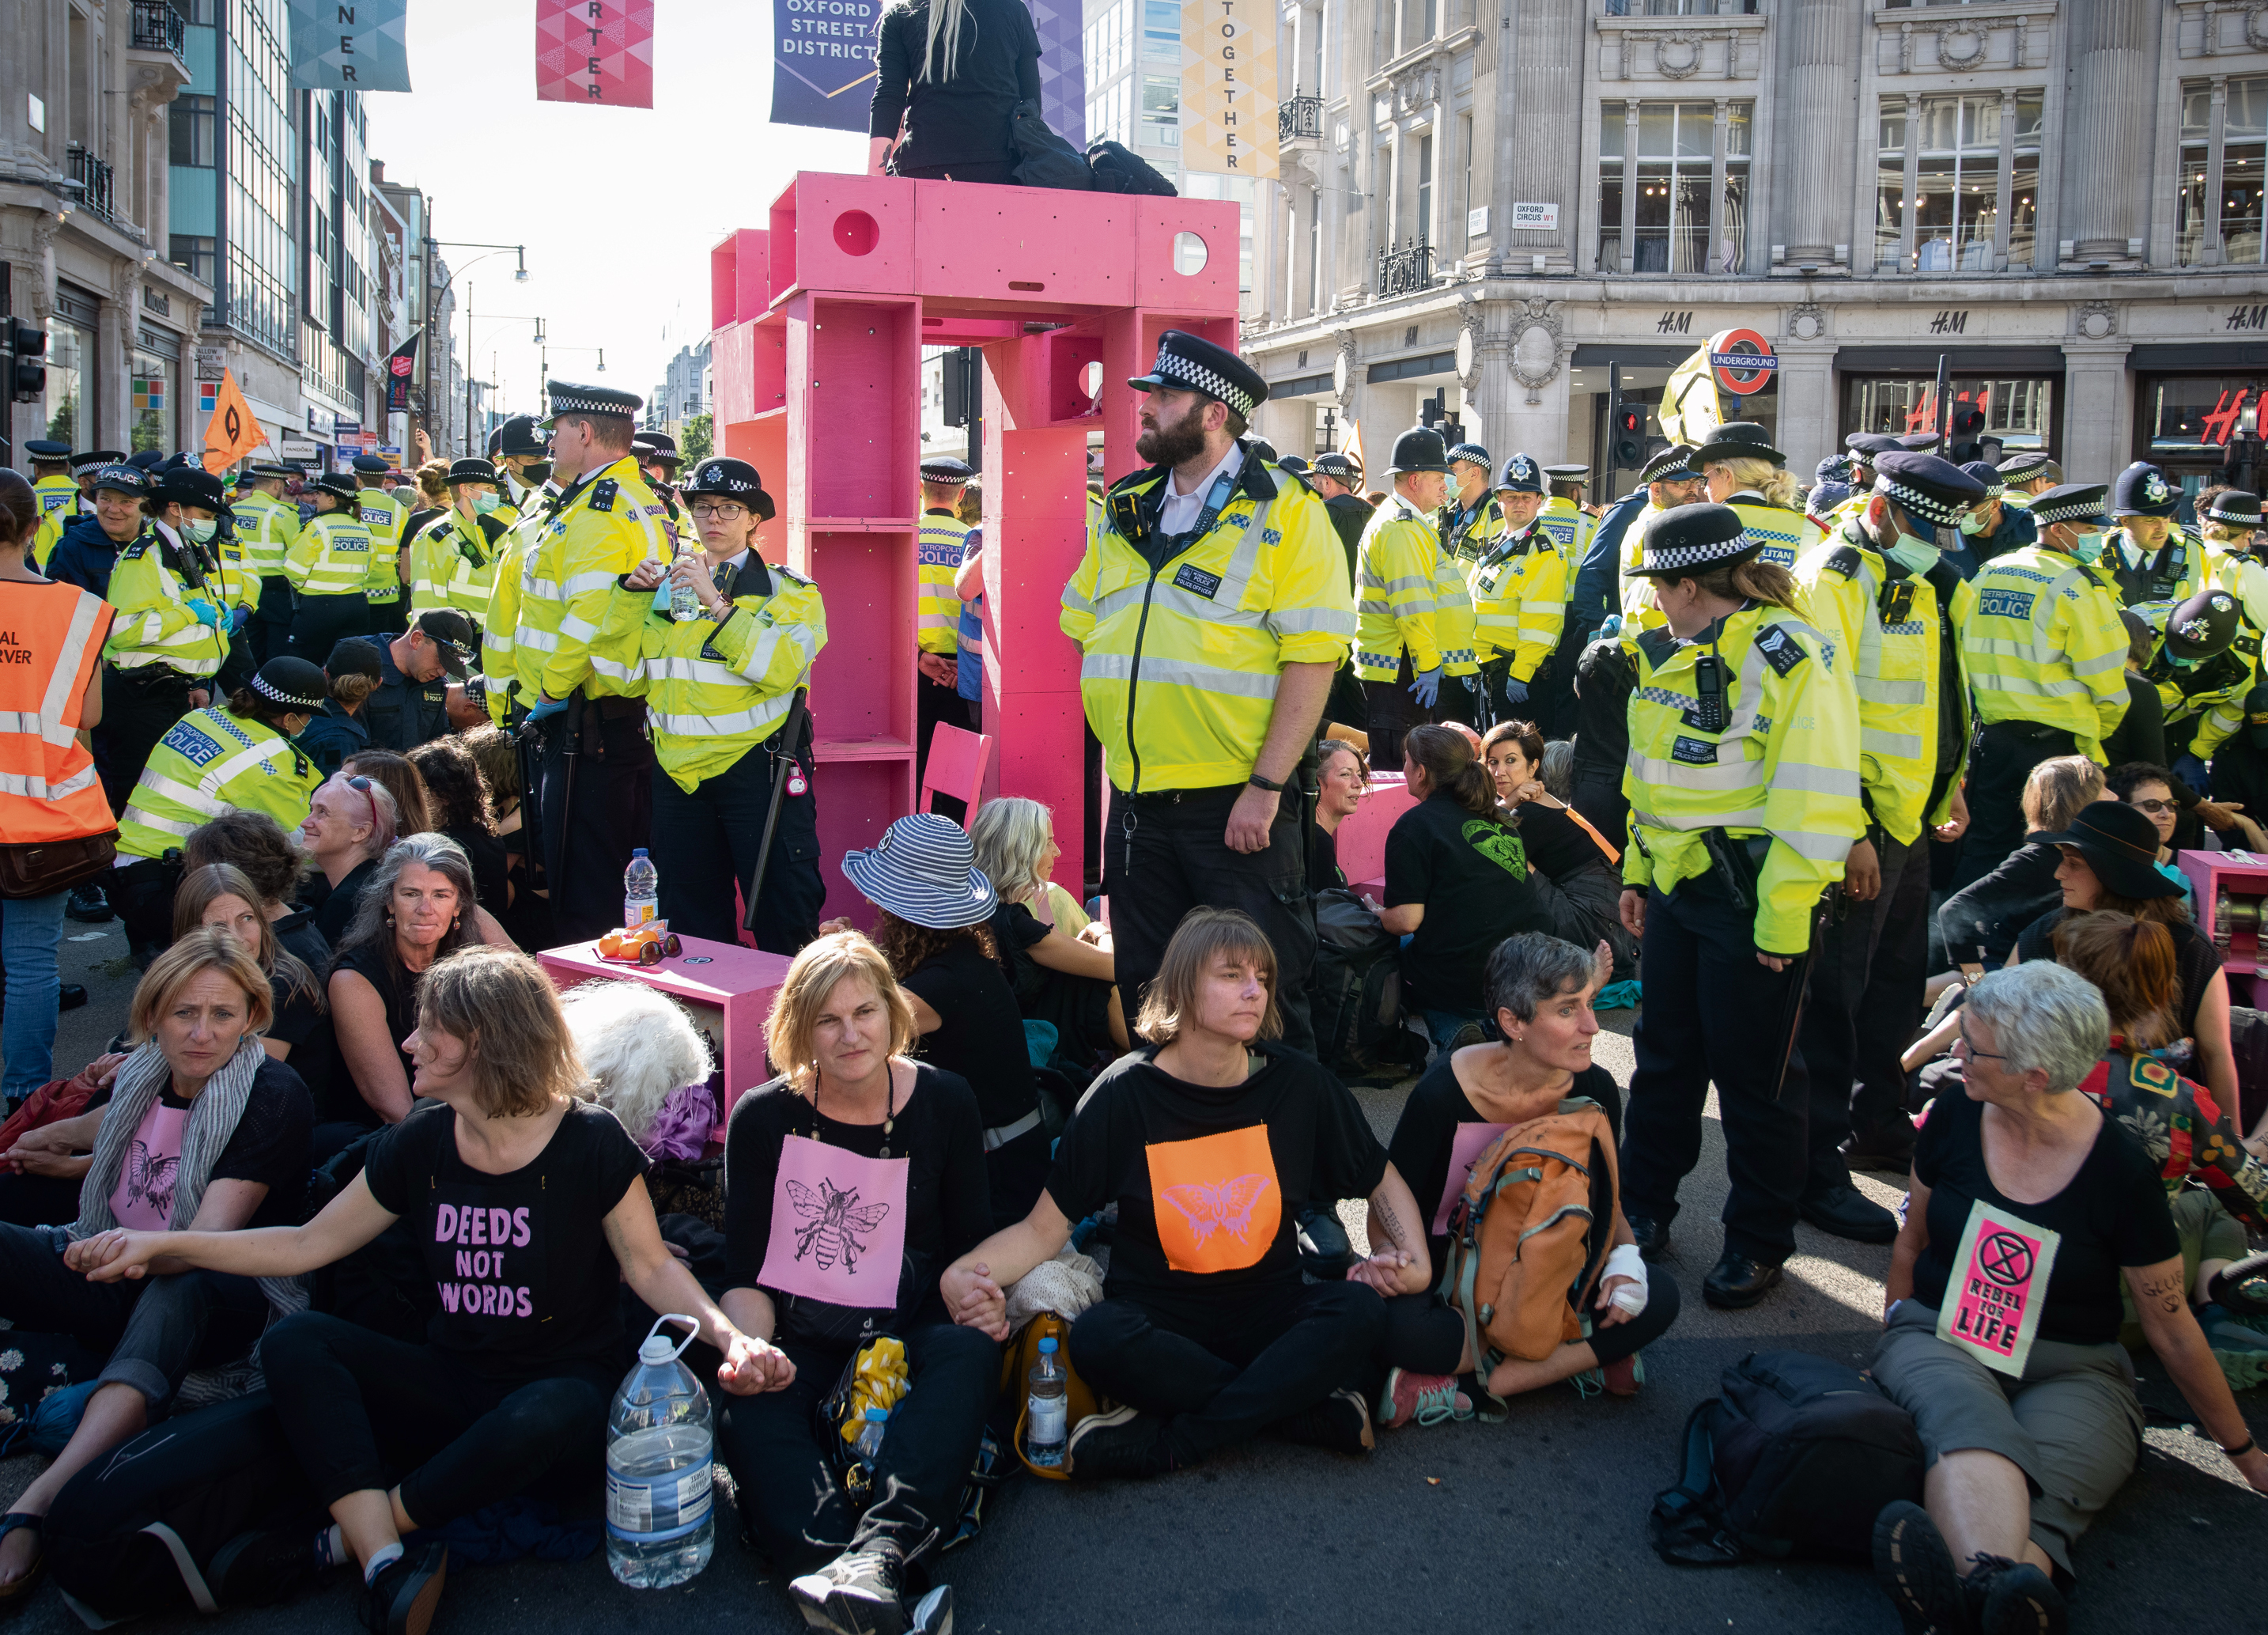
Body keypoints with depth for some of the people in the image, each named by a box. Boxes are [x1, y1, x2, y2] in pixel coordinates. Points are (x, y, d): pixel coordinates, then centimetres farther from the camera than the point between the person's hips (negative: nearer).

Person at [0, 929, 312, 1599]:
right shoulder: (145, 1073, 2)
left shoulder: (273, 1096, -15)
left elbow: (211, 1238, -25)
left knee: (176, 1290, -41)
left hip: (222, 1300, -6)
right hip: (121, 1284, 6)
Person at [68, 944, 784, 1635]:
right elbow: (307, 1245, 11)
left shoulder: (590, 1143, -11)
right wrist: (160, 1243, 6)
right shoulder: (419, 1147, 3)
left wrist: (725, 1332, -24)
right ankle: (389, 1569, -31)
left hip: (563, 1392, -5)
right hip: (451, 1386, 5)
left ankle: (363, 1532, -17)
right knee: (295, 1342, -16)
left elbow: (650, 1265, -6)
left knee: (544, 1419, -40)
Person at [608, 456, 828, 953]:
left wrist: (716, 603, -17)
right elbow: (627, 677, 9)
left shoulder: (787, 591, 3)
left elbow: (780, 668, -16)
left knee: (782, 920, -2)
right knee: (692, 929, 12)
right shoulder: (666, 587, 15)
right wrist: (631, 596, 0)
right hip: (679, 772, 4)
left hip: (757, 769, -4)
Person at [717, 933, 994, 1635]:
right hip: (798, 1344, 0)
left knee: (969, 1353, -34)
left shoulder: (944, 1102, 2)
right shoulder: (763, 1118, 1)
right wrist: (750, 1347, -19)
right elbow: (745, 1274, 3)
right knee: (748, 1416, -33)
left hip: (909, 1330, 0)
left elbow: (972, 1243, 8)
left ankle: (879, 1554, -53)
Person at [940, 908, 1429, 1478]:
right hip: (1159, 1317, -1)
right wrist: (962, 1274, -26)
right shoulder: (1125, 1094, -7)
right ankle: (1314, 1413, -22)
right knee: (1097, 1338, -35)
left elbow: (1384, 1183, 12)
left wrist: (1414, 1257, -9)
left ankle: (1162, 1443, -26)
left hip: (1269, 1311, 2)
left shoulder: (1297, 1083, -1)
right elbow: (1043, 1229, -5)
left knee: (1359, 1309, -29)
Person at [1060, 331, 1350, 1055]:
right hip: (1135, 799, 6)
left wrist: (1265, 786, -18)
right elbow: (1084, 628, 19)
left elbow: (1312, 657, -13)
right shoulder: (1123, 512, 11)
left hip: (1237, 801, -5)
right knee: (1145, 988, 14)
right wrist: (1118, 737, 9)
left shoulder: (1285, 513, -6)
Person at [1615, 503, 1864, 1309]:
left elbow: (1815, 803, -19)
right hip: (1676, 883, 8)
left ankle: (1758, 1243, 20)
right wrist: (1637, 872, 20)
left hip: (1752, 898, -7)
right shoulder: (1669, 657, 10)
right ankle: (1642, 1210, 31)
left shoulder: (1791, 658, -16)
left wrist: (1784, 917, -19)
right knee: (1665, 1054, 16)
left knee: (1753, 1072, 4)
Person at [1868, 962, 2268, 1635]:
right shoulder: (1955, 1119, -1)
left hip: (2071, 1371, -1)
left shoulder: (2121, 1173, -9)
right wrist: (1901, 1341, 16)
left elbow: (2172, 1327, 3)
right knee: (1967, 1422, -37)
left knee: (2045, 1483, -36)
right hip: (1941, 1339, 1)